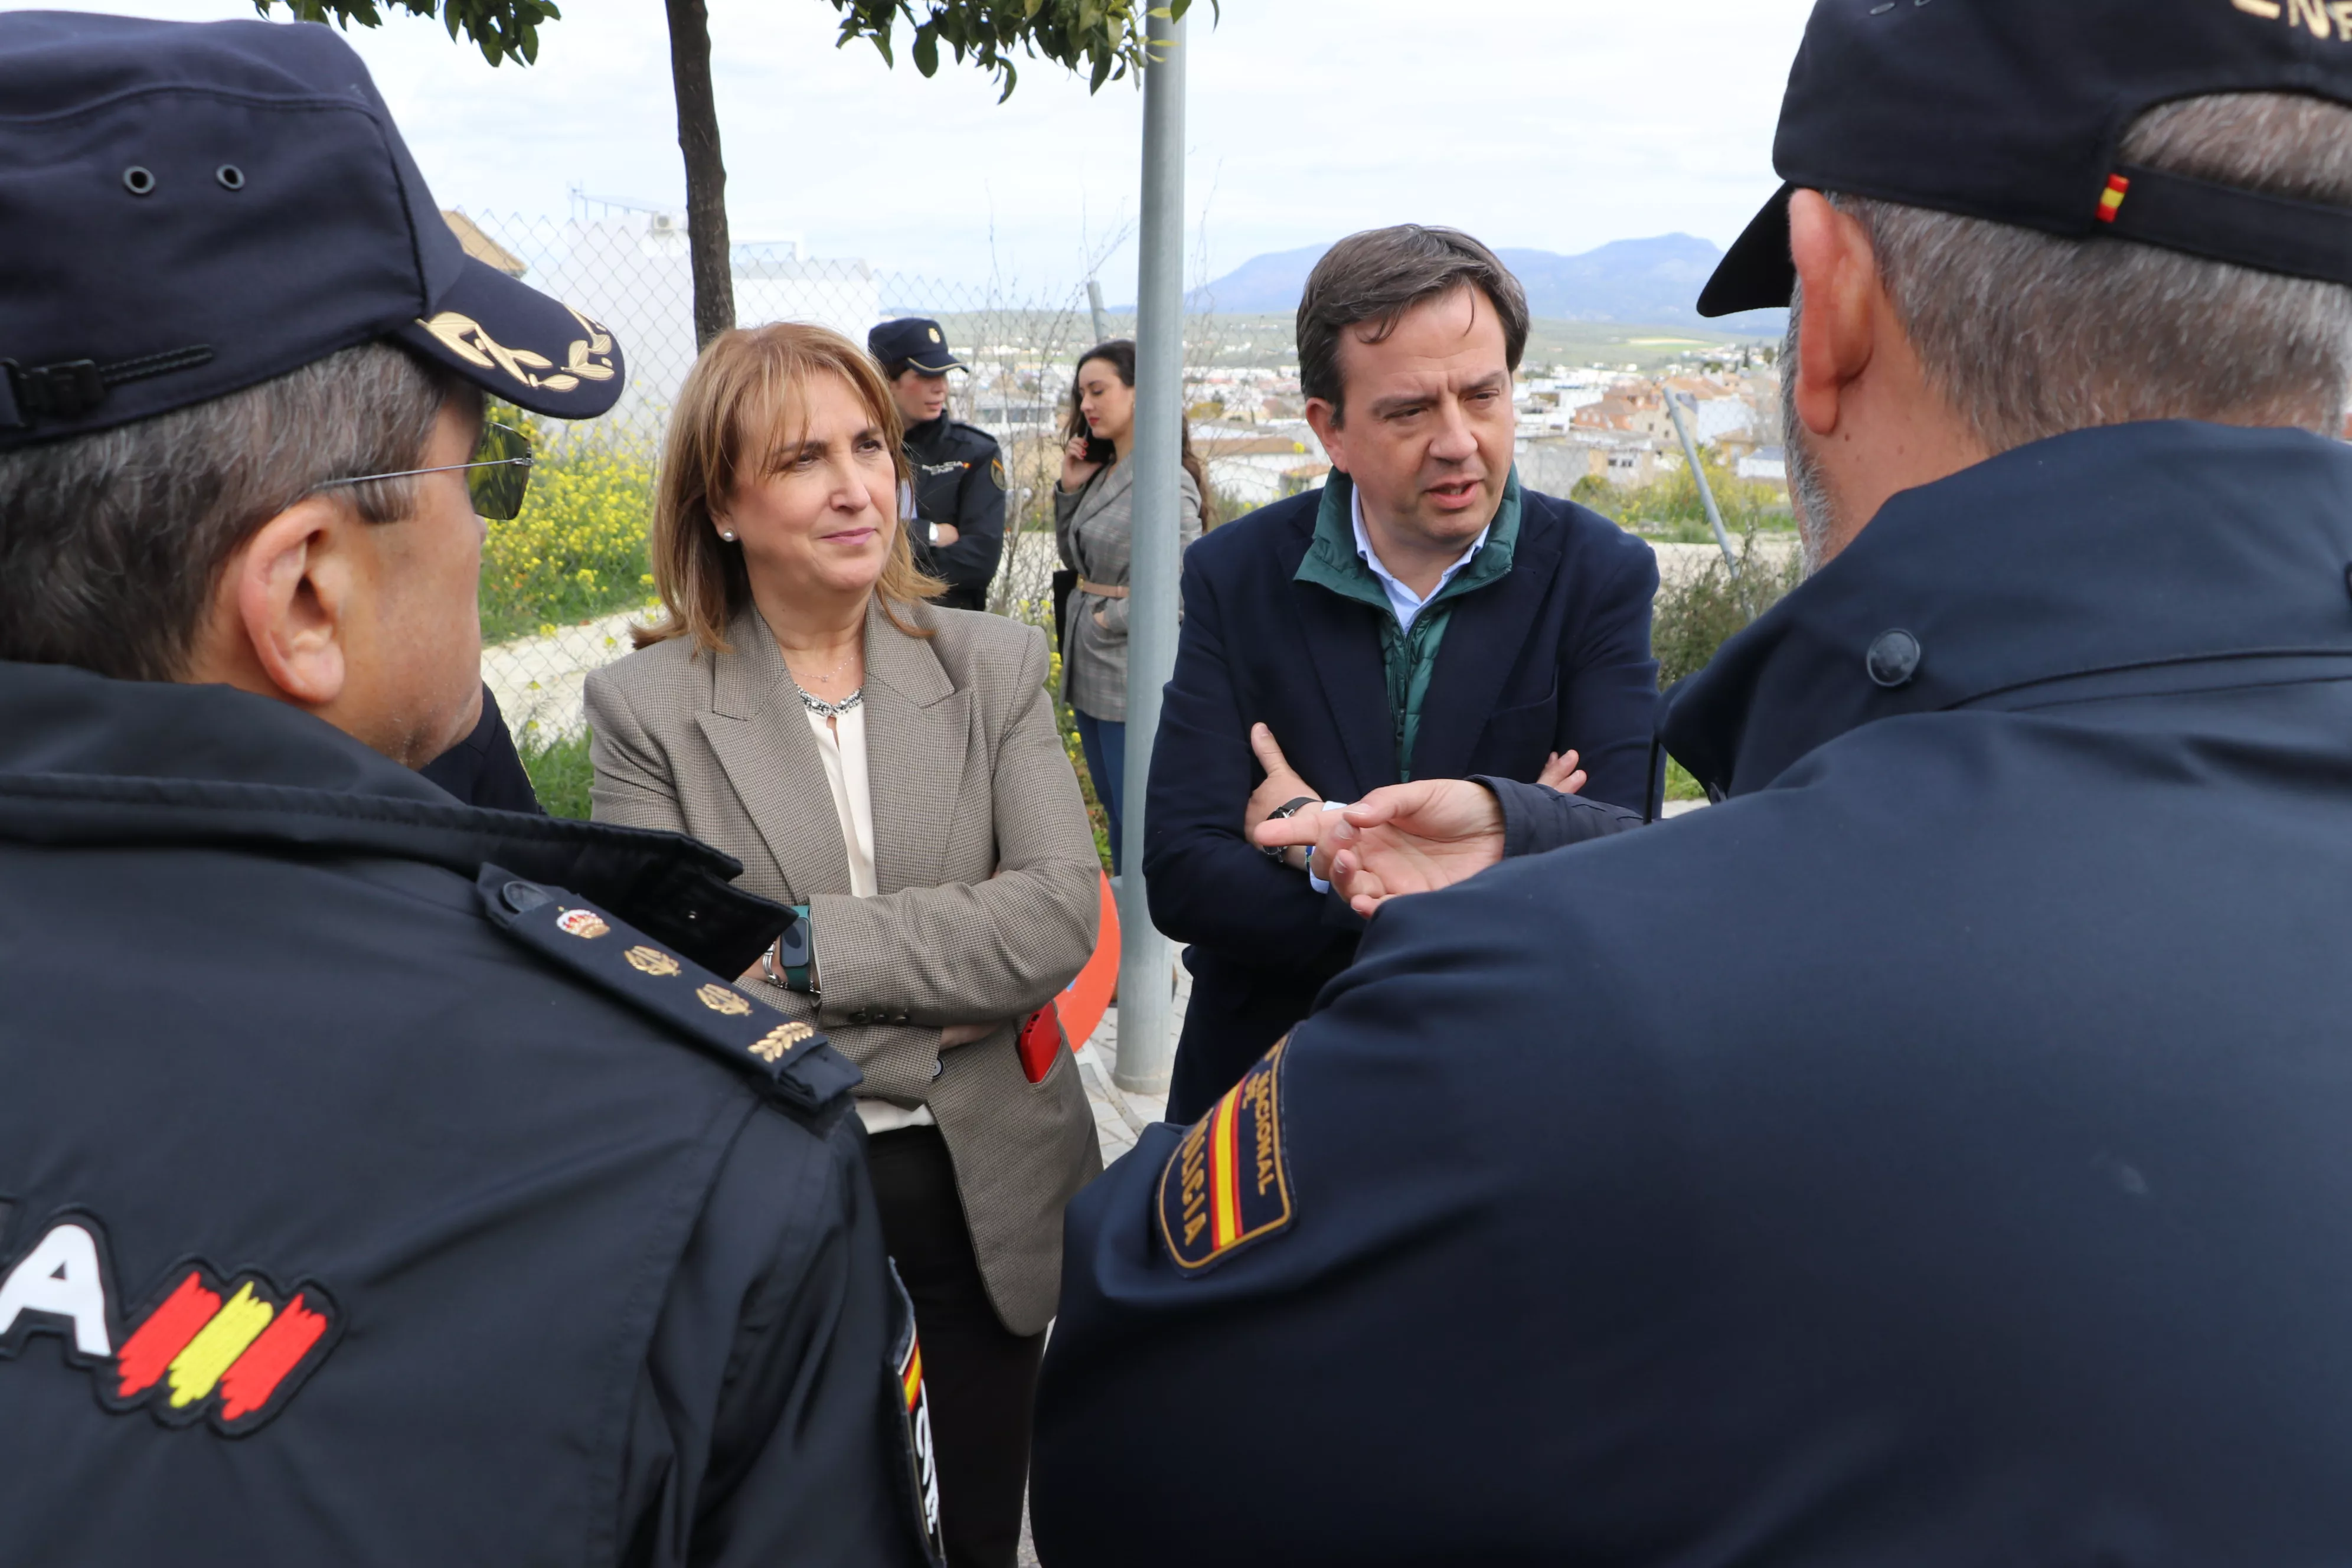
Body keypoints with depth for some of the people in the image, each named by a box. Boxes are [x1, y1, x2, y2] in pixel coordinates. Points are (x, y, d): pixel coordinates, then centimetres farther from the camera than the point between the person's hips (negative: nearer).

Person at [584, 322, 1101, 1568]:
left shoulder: (992, 664, -4)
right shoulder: (646, 705, -8)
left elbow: (1061, 918, -14)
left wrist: (812, 943, -19)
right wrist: (939, 1002, -19)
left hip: (986, 1175, 2)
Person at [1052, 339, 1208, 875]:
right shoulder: (1099, 473, 11)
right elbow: (1074, 558, 19)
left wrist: (1112, 620, -15)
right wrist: (1069, 489, 6)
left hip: (1134, 676, -9)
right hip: (1090, 670, 9)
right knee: (1114, 812, 19)